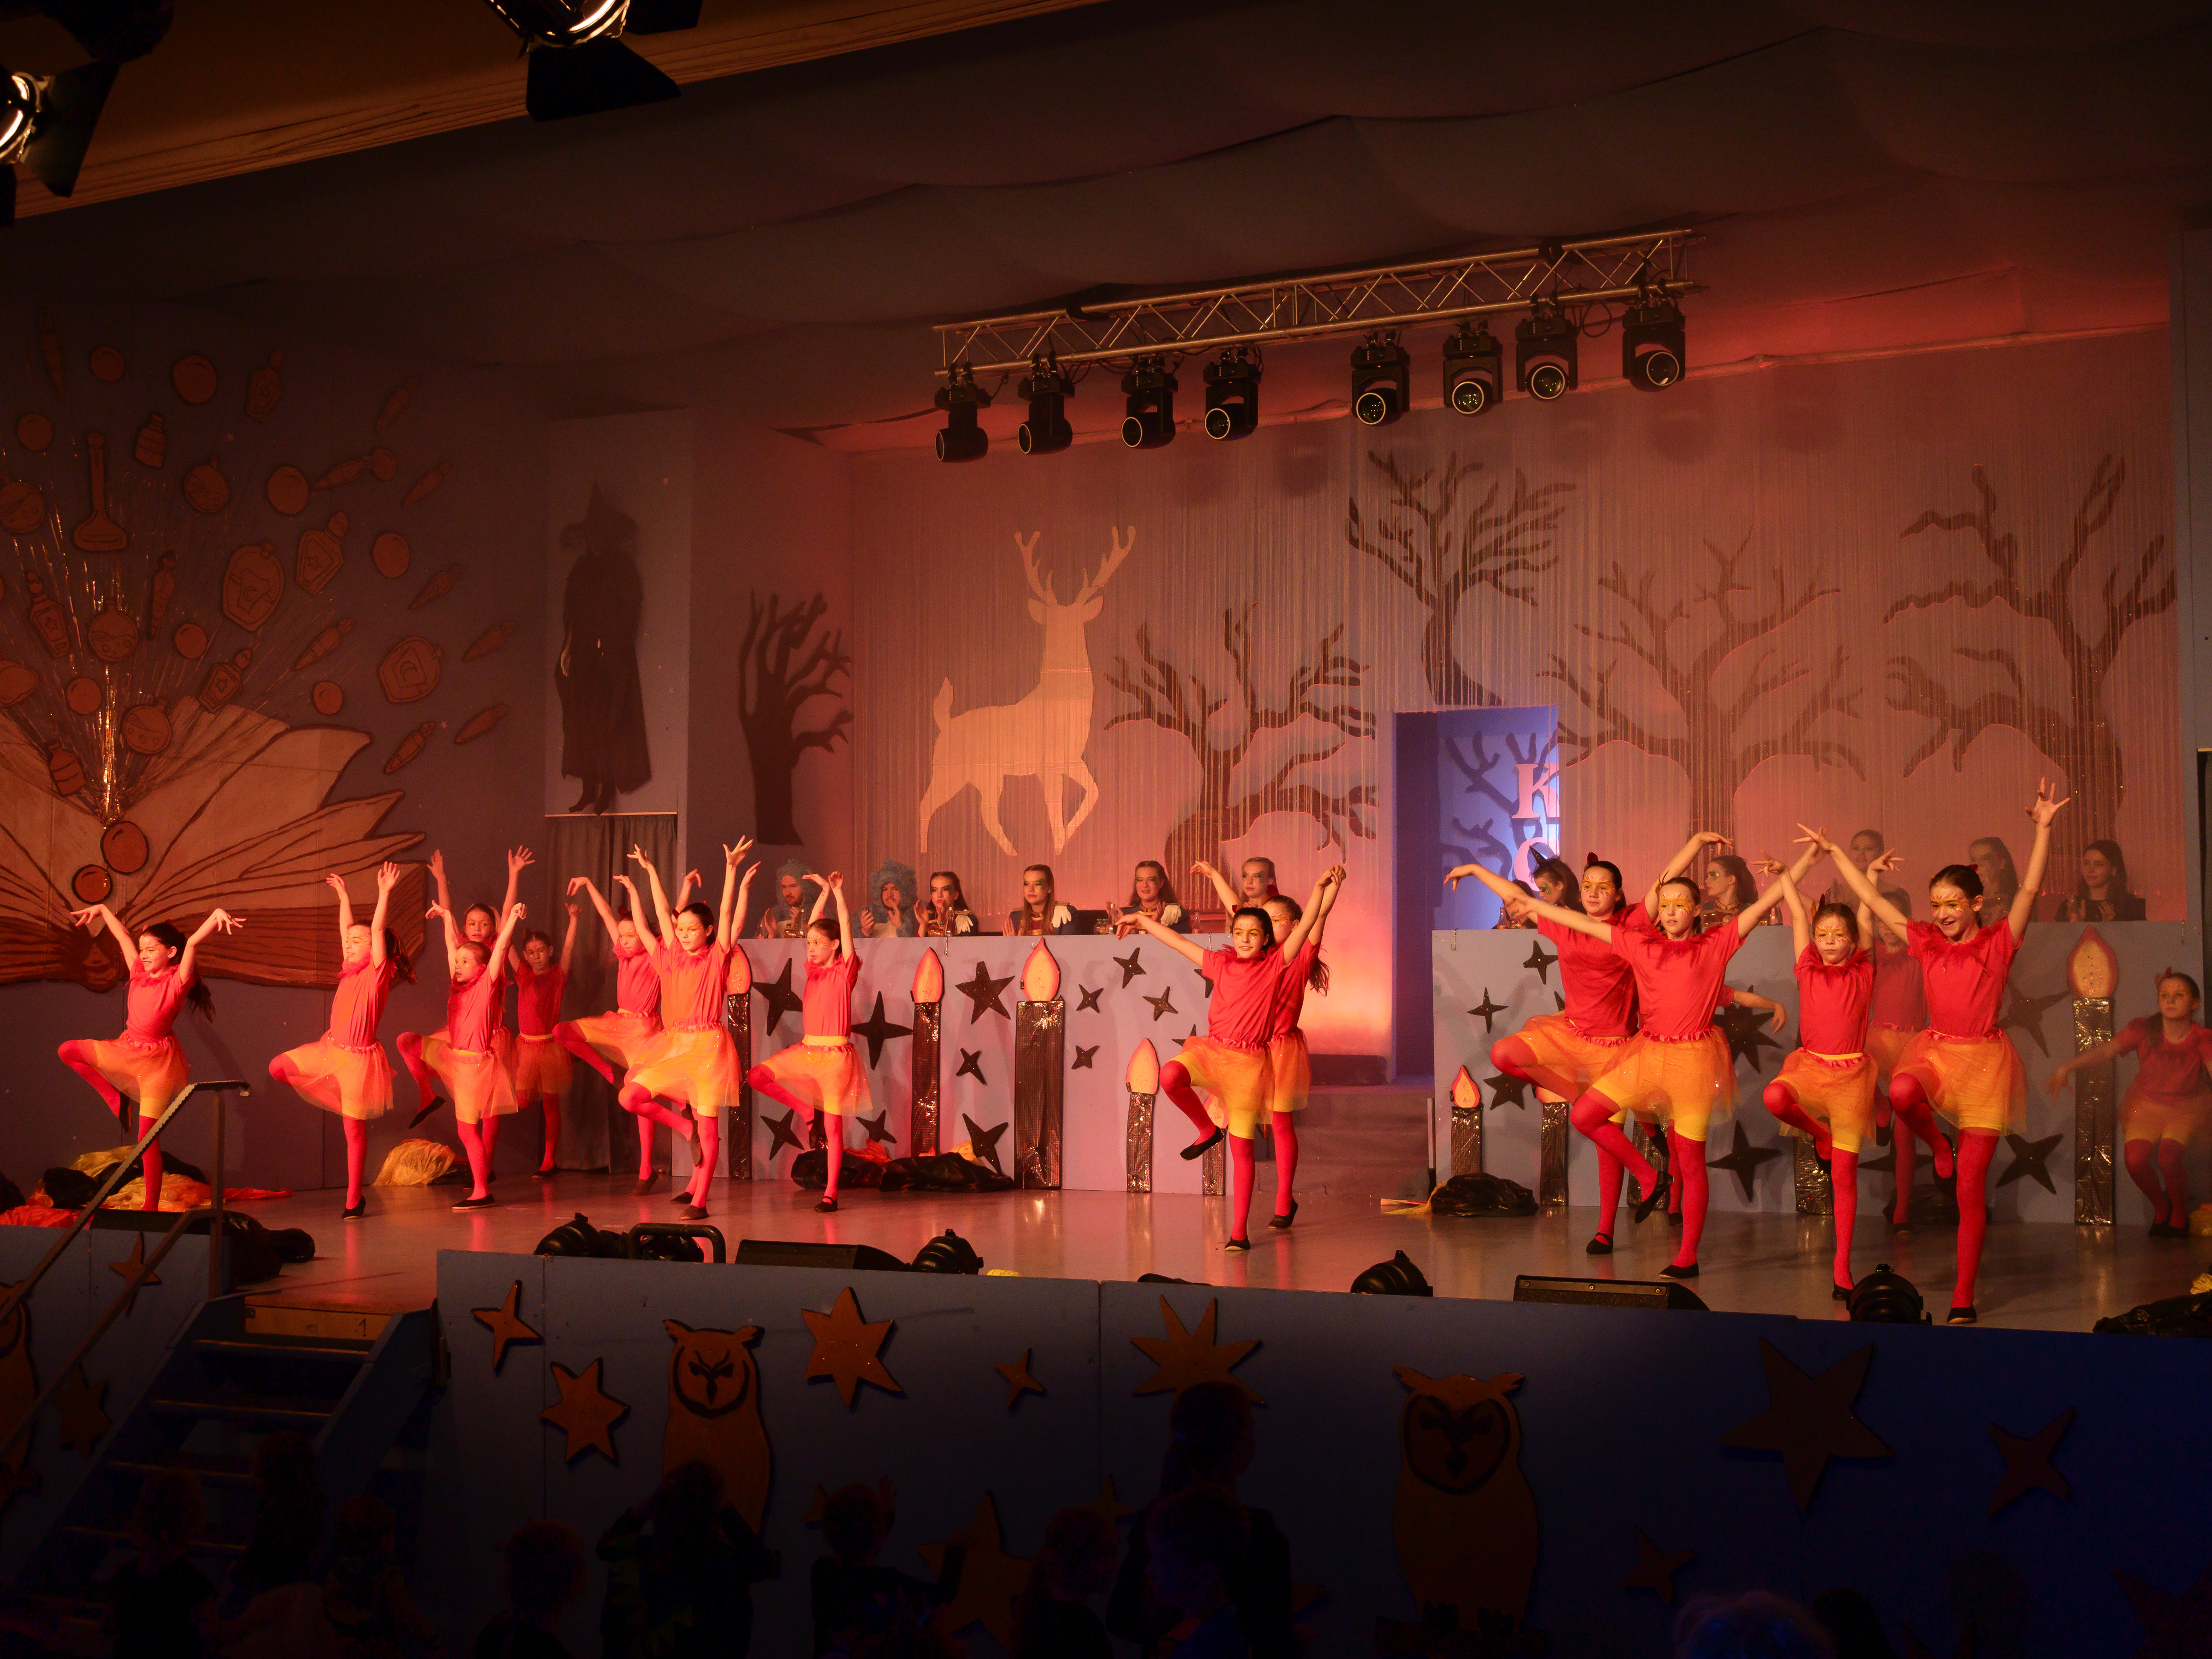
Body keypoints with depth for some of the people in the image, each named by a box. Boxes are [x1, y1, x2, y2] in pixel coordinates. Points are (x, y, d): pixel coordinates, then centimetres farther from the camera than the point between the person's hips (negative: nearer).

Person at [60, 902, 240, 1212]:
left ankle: (152, 1206, -1)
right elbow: (122, 937, 16)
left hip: (158, 1059, -7)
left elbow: (192, 942, -28)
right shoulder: (140, 974, 2)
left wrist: (217, 915, -43)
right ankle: (116, 1098, 16)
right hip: (128, 1051, 7)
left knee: (147, 1136, -7)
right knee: (68, 1051, 9)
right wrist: (101, 911, 27)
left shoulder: (178, 980, -14)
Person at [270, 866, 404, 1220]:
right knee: (278, 1067, 4)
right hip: (332, 1048, 7)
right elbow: (347, 928, 17)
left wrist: (385, 893, -23)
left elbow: (377, 931, -20)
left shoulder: (377, 972, -10)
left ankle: (353, 1200, 5)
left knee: (354, 1128, -2)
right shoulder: (350, 972, 9)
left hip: (359, 1056, -7)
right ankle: (339, 1101, 14)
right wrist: (343, 896, 22)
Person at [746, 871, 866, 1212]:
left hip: (836, 1053, -6)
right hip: (807, 1050, 6)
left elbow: (845, 927, -11)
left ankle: (831, 1193, 2)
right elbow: (813, 926, 12)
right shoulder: (813, 969, 11)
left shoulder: (845, 970, -5)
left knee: (834, 1126, -3)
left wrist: (838, 892, -8)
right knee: (757, 1076, -8)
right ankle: (808, 1112, 7)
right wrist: (824, 892, 12)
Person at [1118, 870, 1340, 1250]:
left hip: (1248, 1060, -2)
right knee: (1170, 1076, -31)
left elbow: (1306, 925, -6)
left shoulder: (1275, 965, 1)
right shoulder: (1220, 963, 9)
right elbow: (1178, 941, 18)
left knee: (1241, 1148, -1)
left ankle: (1239, 1232, 7)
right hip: (1213, 1048, 2)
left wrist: (1321, 887, -17)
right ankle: (1208, 1130, -2)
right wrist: (1142, 921, 23)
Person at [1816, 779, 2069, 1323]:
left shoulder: (2000, 941, -1)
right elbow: (1871, 898, 8)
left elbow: (2030, 890, -12)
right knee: (1901, 1091, -37)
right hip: (1936, 1049, 2)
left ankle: (1963, 1298, 6)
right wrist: (1830, 850, 9)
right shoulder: (1927, 942, 6)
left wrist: (2043, 828, -21)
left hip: (1984, 1058, -2)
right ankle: (1939, 1148, -2)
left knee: (1971, 1187, -2)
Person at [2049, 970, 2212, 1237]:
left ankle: (2180, 1211, 6)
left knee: (2168, 1158, -27)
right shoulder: (2144, 1030, -15)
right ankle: (2160, 1207, 15)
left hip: (2186, 1107, -2)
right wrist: (2067, 1067, -38)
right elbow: (2105, 1052, -23)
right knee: (2136, 1160, -19)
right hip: (2146, 1104, 2)